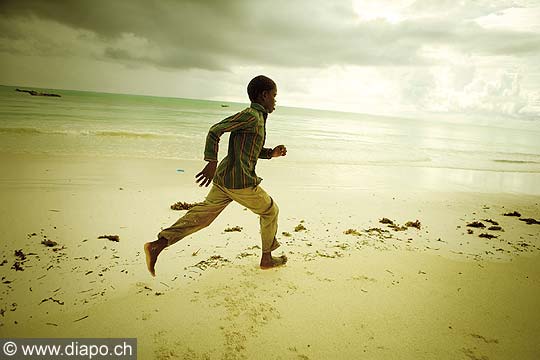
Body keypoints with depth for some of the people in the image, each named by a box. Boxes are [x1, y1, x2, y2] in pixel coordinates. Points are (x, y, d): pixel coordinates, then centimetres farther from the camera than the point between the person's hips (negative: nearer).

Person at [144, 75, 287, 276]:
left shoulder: (258, 118, 17)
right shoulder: (251, 115, -14)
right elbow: (215, 130, -20)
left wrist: (272, 153, 12)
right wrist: (212, 162, -25)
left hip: (224, 177, 9)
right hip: (240, 182, -9)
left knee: (203, 214, 10)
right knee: (270, 212, 12)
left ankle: (158, 244, 7)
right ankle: (267, 258, 27)